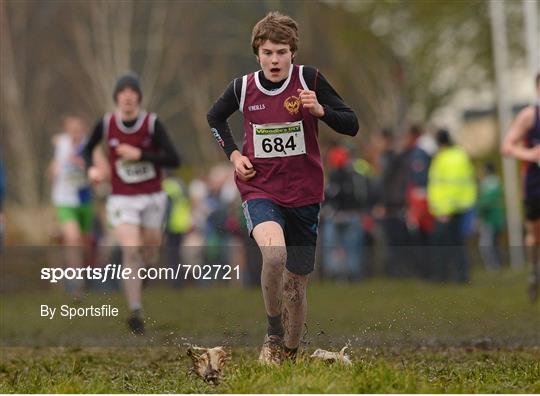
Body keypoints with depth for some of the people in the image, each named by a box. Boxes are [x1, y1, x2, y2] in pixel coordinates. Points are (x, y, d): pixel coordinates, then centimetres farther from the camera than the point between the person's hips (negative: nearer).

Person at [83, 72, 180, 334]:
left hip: (152, 198, 1)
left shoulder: (152, 124, -11)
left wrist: (140, 155, -22)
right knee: (131, 251, -17)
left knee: (150, 254, 11)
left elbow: (174, 160, -14)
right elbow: (88, 149, 14)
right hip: (122, 199, -1)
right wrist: (91, 168, -7)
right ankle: (136, 312, -15)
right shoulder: (106, 124, -5)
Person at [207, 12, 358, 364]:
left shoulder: (309, 79, -8)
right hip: (260, 191, -1)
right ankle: (273, 332, -12)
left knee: (296, 284, 9)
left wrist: (320, 110, -25)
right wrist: (233, 154, 5)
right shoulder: (243, 87, -2)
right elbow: (215, 117, 20)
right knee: (274, 253, -32)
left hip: (304, 194, 1)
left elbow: (352, 125, -7)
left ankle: (290, 353, 31)